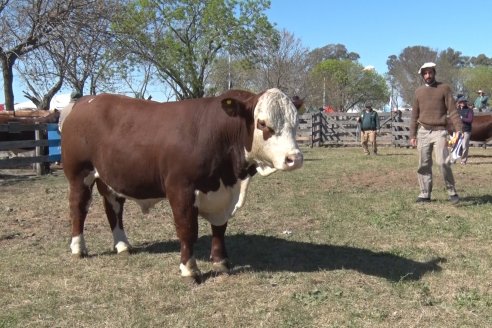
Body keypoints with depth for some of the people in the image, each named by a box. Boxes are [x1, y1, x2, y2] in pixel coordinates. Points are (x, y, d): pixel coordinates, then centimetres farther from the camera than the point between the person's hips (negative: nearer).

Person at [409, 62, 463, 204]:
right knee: (424, 165, 4)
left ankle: (452, 191, -2)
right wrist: (412, 135, 8)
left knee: (443, 162, -16)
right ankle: (425, 194, 11)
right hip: (423, 132, 4)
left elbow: (452, 110, -3)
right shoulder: (419, 91, 12)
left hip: (439, 131, -3)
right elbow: (414, 115, 14)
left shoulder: (444, 88, 3)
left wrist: (458, 129, -14)